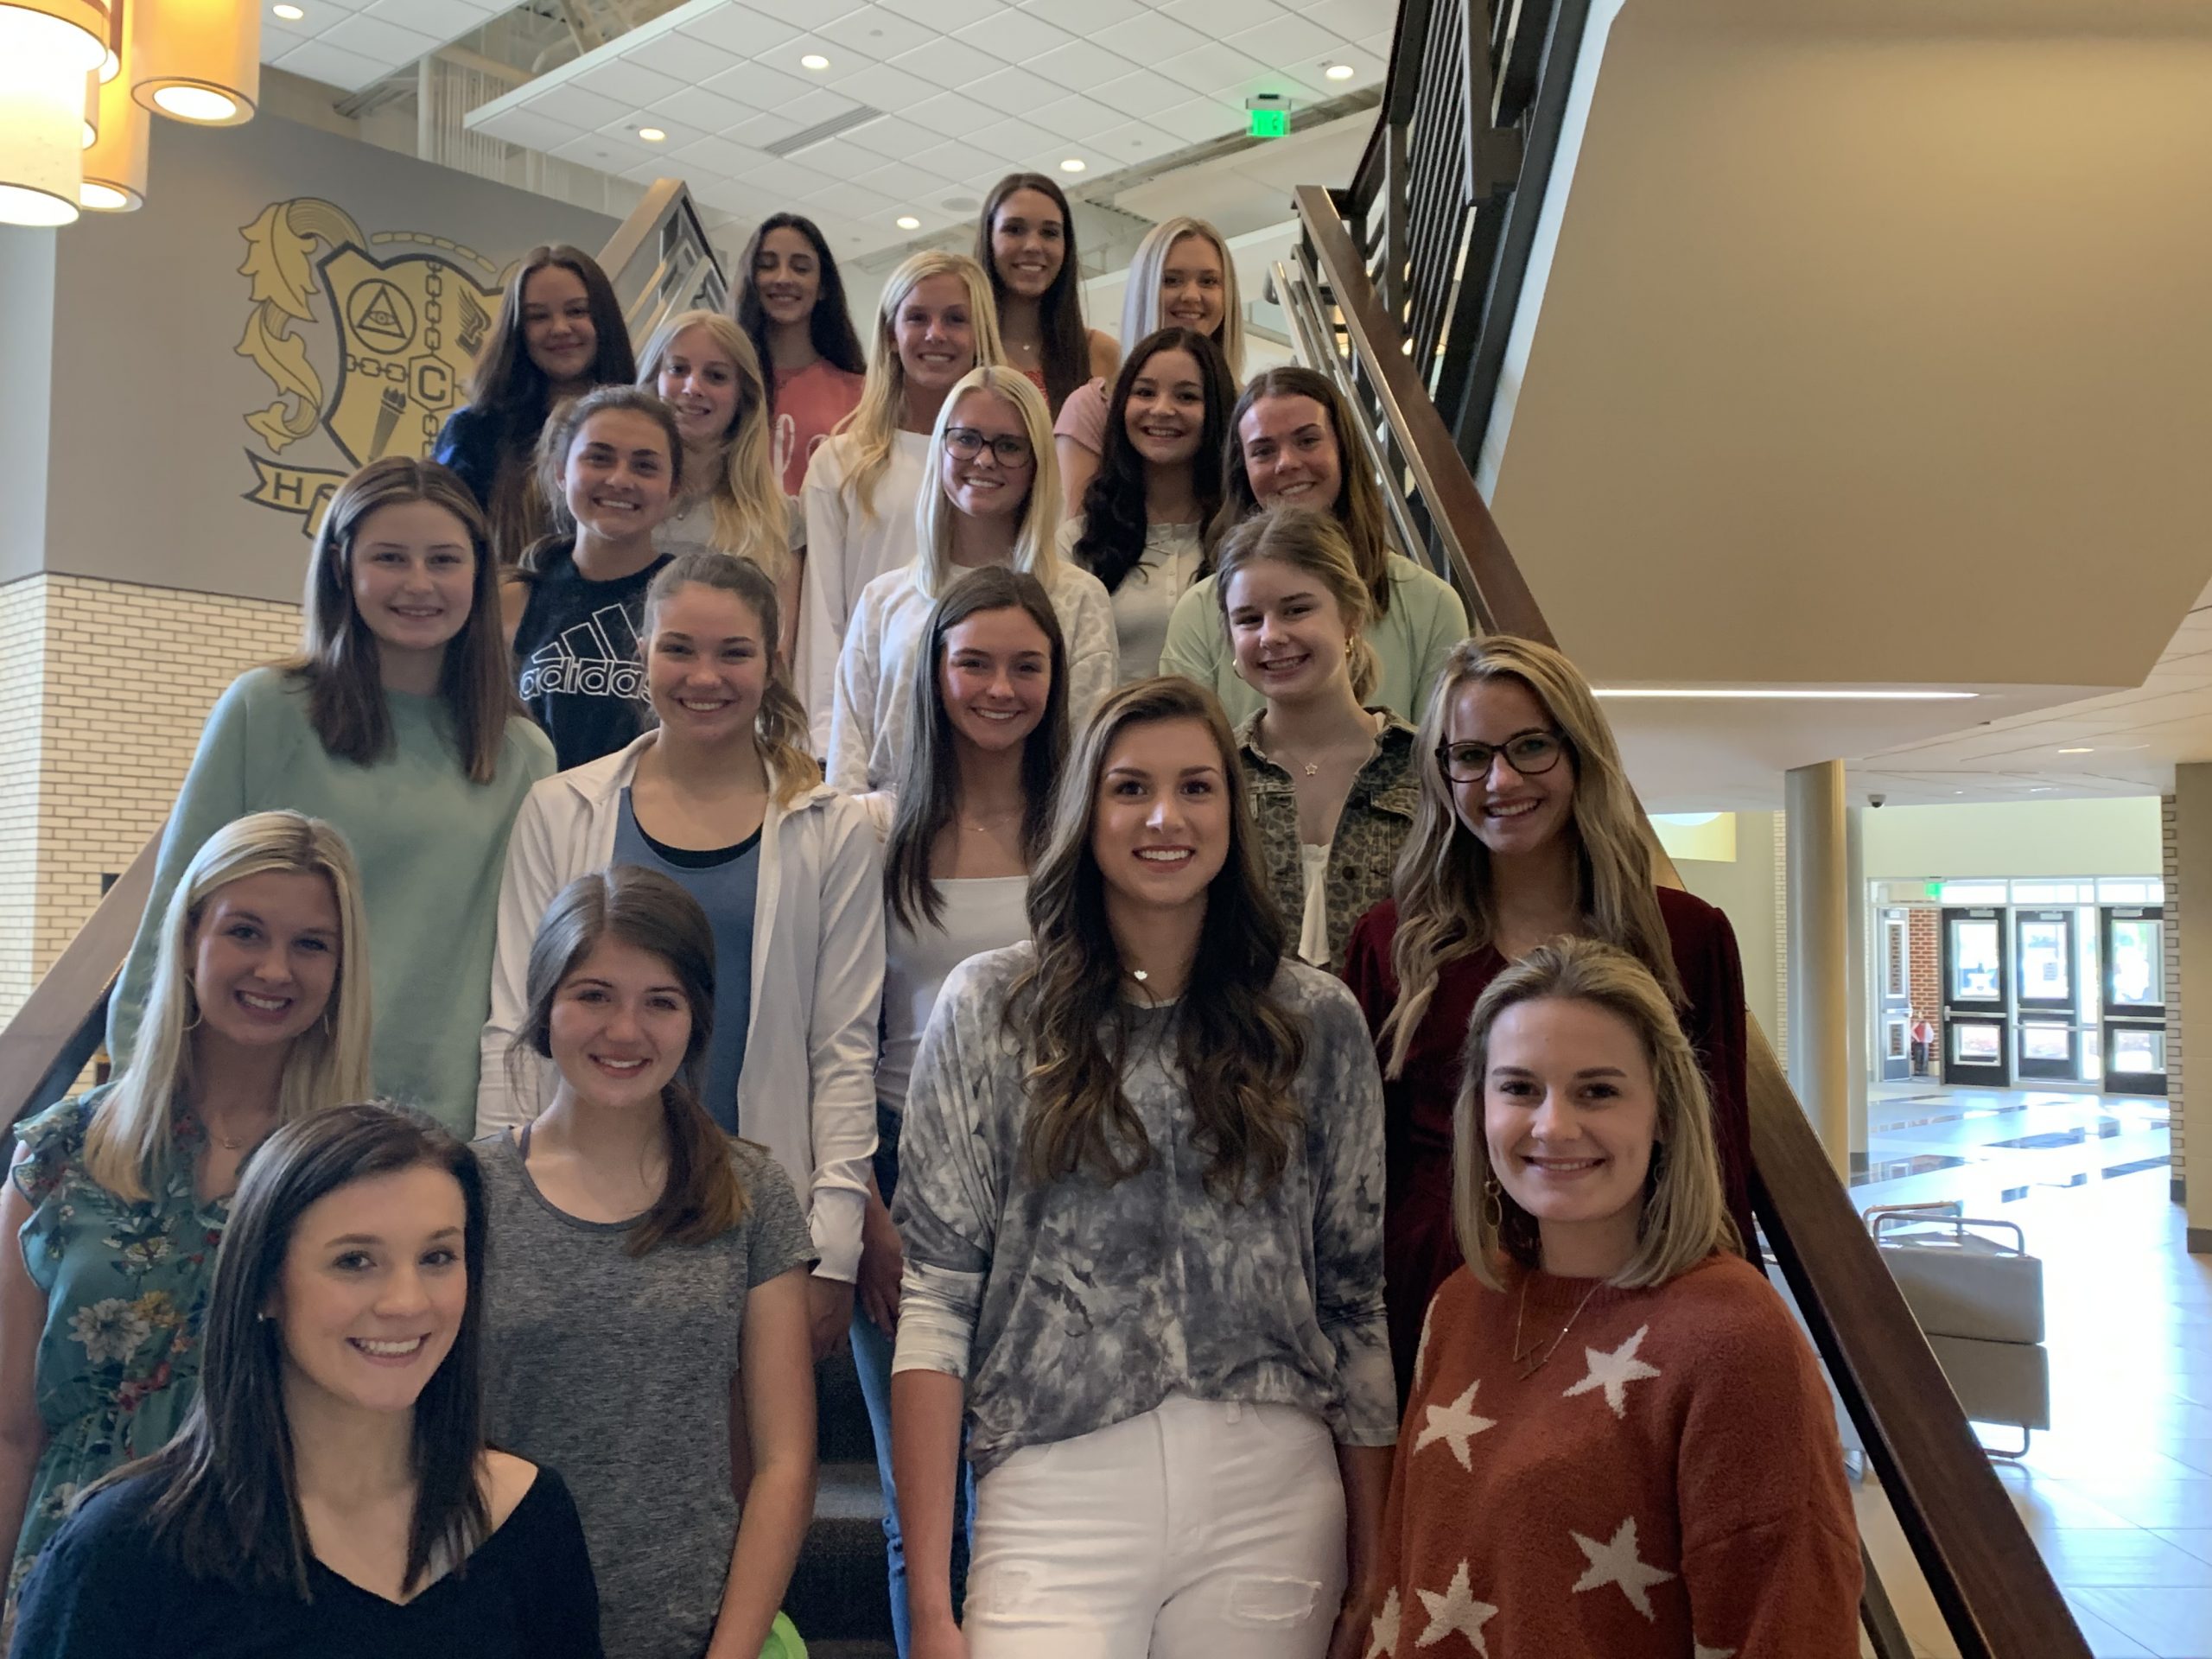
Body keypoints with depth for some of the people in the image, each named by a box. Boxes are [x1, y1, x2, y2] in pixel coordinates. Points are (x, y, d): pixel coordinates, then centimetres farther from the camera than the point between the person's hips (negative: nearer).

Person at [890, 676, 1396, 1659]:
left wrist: (1373, 1580, 5)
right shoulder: (991, 1008, 0)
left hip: (1273, 1503, 2)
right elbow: (935, 1299, -3)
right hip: (1054, 1494, -1)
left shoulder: (1315, 1022, 3)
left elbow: (1358, 1301, 6)